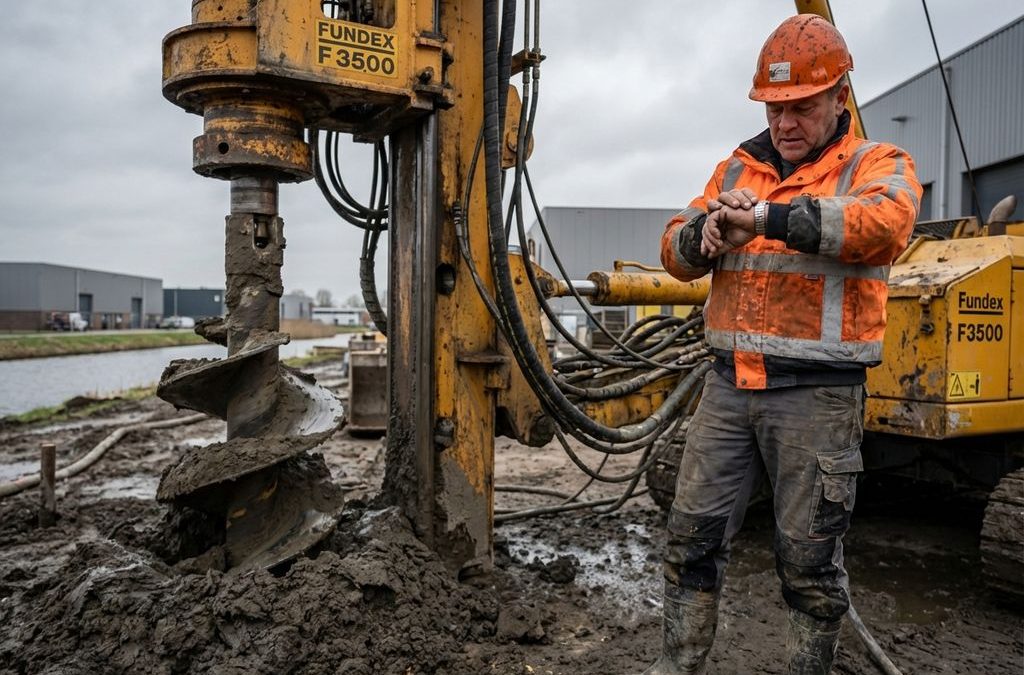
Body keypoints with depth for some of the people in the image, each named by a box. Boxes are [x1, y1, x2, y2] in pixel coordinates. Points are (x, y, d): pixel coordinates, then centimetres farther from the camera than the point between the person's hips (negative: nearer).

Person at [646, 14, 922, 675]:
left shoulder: (878, 166, 2)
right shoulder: (739, 169, 15)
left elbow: (883, 224, -22)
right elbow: (676, 248, 7)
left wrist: (769, 218, -31)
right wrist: (703, 235, -16)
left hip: (817, 395, -4)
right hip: (730, 385, 4)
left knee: (810, 559, 9)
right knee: (693, 535, 10)